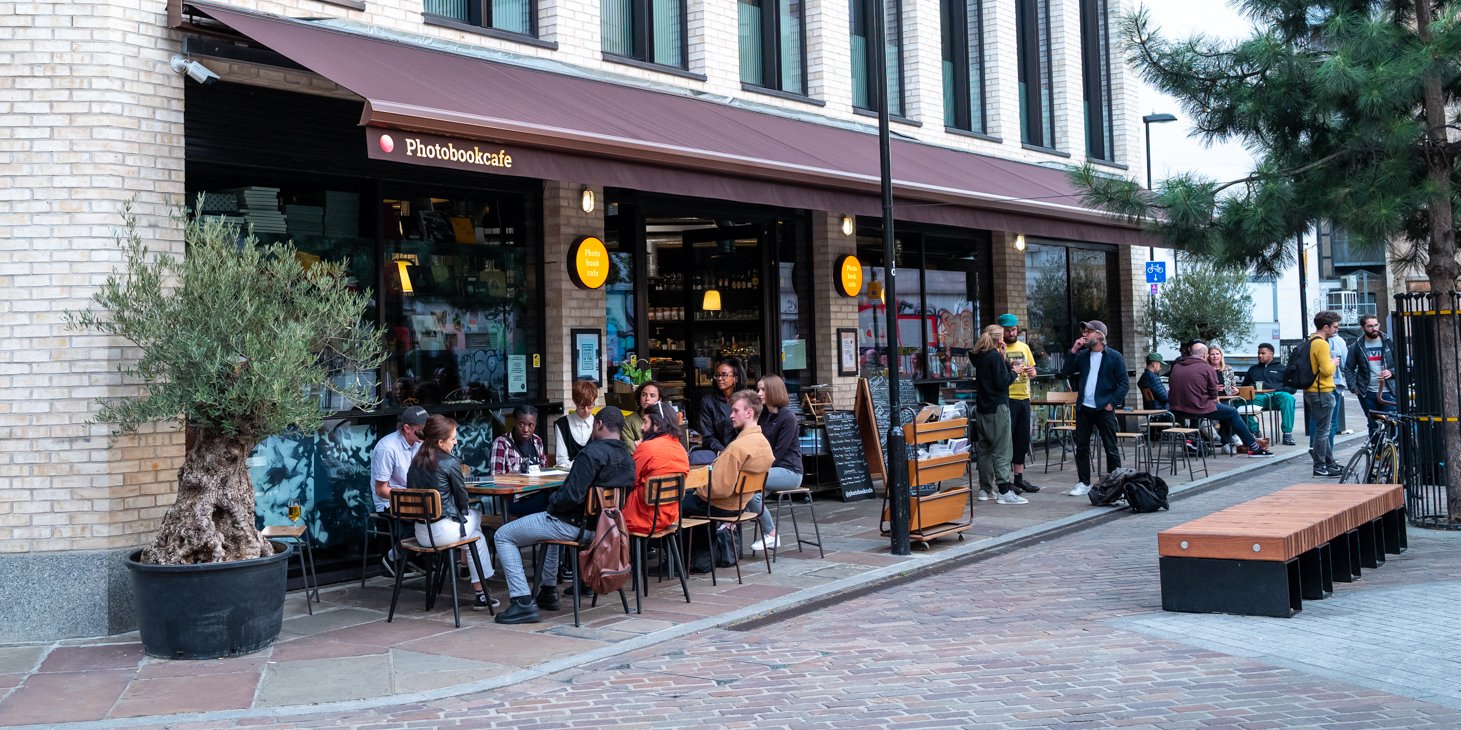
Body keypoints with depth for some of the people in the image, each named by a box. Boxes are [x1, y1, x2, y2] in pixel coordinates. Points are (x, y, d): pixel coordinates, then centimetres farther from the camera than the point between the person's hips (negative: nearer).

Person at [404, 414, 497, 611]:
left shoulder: (416, 462, 5)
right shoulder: (450, 463, -13)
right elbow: (462, 496, -5)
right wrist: (463, 512, 18)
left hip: (421, 533, 7)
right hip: (444, 532, -6)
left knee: (470, 515, 30)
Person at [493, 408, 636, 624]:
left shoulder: (592, 453, -21)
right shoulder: (628, 458, 4)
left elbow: (572, 496, -27)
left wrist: (553, 500, -6)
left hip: (574, 526, -9)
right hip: (601, 527, 9)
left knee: (503, 536, 3)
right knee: (552, 524, 41)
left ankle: (523, 602, -6)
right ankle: (548, 592, 39)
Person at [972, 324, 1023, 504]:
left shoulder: (980, 357, 10)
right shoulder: (995, 356, -14)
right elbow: (1002, 382, -17)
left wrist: (1003, 357, 6)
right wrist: (1014, 373, -2)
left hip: (982, 408, 8)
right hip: (997, 408, -8)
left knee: (985, 449, 13)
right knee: (1002, 451, -7)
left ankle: (985, 489, 18)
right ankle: (1004, 492, -9)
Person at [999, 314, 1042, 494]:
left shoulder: (1024, 347, 12)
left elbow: (1032, 370, 18)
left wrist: (1032, 372, -3)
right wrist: (1013, 371, -29)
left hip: (1024, 397, 7)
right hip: (1006, 398, -7)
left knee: (1023, 439, 12)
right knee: (1006, 439, -4)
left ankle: (1019, 478, 22)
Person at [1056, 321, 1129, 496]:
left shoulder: (1114, 357, -3)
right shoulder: (1082, 355, 11)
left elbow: (1124, 383, -6)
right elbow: (1065, 373, 4)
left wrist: (1112, 403, -13)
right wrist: (1073, 351, -2)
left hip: (1104, 409, -5)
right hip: (1084, 408, 5)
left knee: (1111, 448, 1)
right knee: (1081, 447, 7)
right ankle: (1084, 483, 15)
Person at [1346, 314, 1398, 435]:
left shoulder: (1389, 343, 5)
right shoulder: (1357, 347, 6)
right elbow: (1349, 369, 10)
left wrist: (1392, 372, -11)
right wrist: (1353, 387, -2)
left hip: (1388, 392, -1)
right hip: (1368, 394, 1)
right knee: (1373, 426, 8)